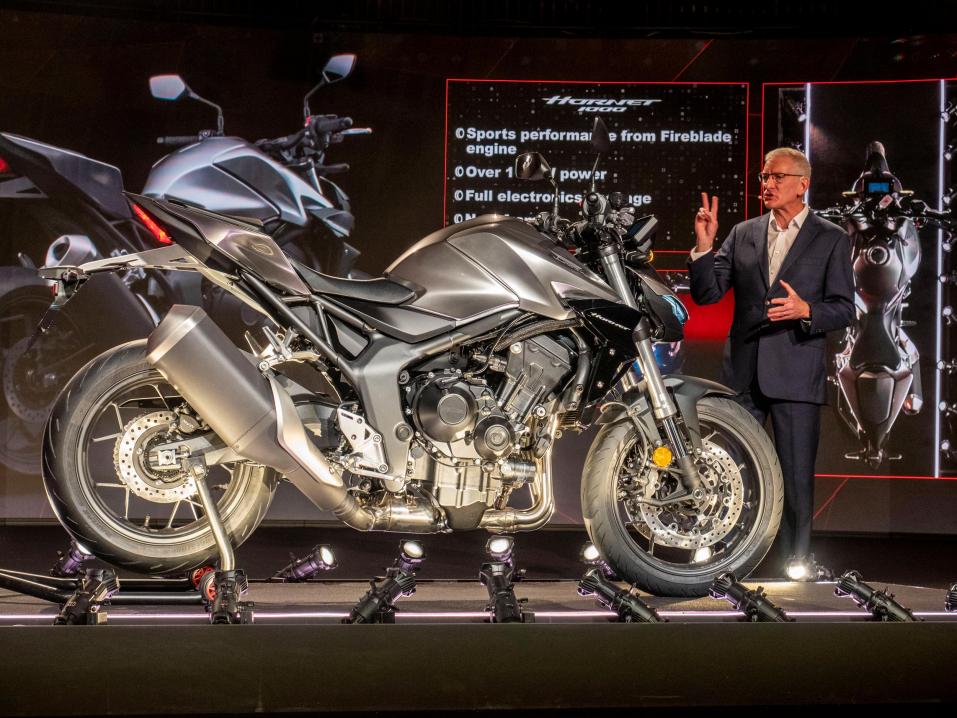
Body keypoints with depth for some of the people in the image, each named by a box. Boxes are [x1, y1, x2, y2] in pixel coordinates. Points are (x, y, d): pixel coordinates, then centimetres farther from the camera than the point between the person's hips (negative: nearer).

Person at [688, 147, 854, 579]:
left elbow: (844, 310, -1)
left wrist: (805, 311, -21)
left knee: (796, 476, 2)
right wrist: (704, 245, -10)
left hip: (796, 376, -3)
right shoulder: (743, 234, 10)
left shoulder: (831, 240, 1)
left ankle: (797, 561, 14)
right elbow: (705, 294, 4)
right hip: (742, 372, 3)